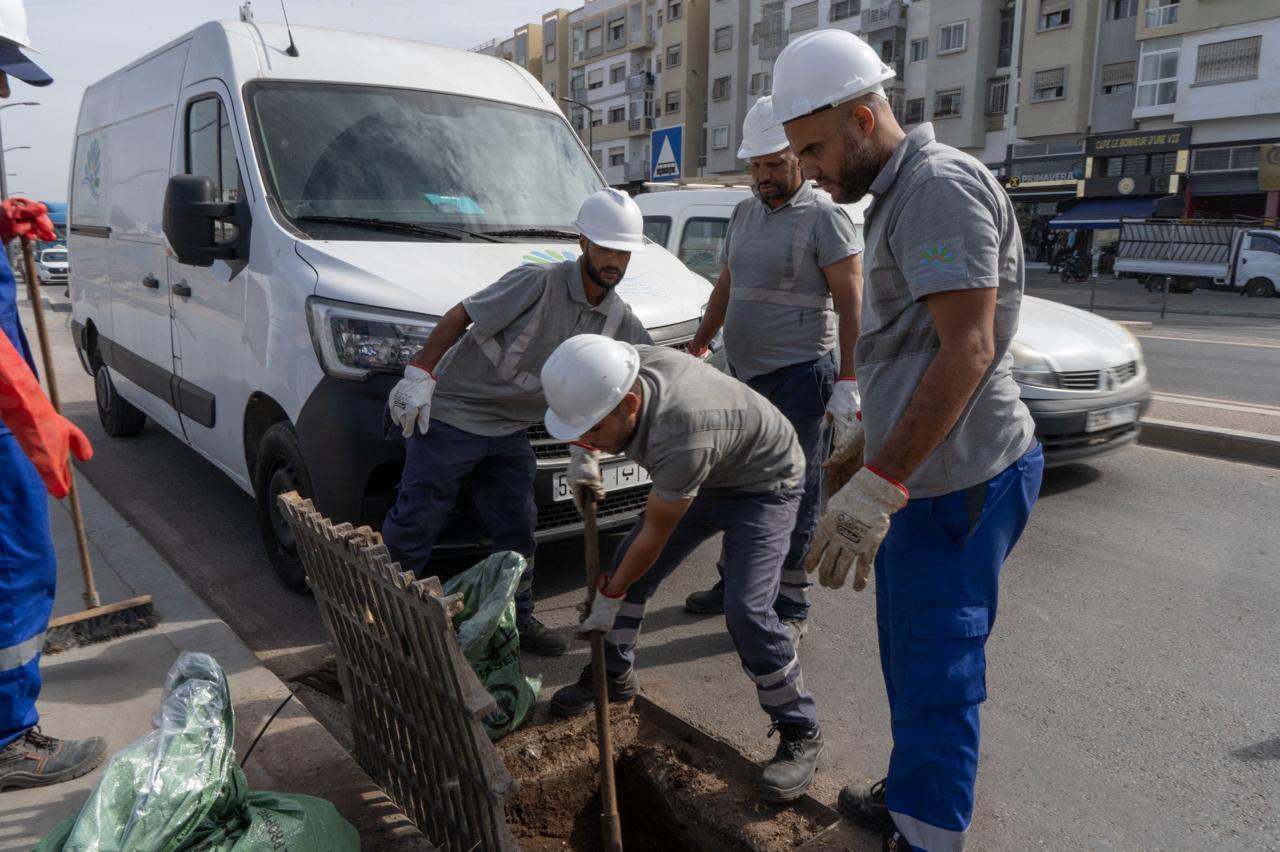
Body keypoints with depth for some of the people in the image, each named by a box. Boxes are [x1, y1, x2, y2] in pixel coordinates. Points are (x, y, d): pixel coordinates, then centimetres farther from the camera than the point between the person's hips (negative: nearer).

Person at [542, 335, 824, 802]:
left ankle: (800, 734, 0)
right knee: (627, 562, 7)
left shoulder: (678, 439, -42)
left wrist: (610, 596, -12)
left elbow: (655, 534, -27)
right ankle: (614, 675, 30)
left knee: (746, 611, -21)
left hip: (764, 485, -8)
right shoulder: (625, 365, -22)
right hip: (706, 477, 8)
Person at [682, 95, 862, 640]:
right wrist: (698, 346, 22)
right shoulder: (744, 213, 15)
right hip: (746, 372, 7)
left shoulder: (824, 216, -7)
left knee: (796, 490, 0)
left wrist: (848, 379, -19)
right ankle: (735, 584, 28)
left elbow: (850, 304, -12)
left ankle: (791, 605, 9)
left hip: (801, 374, -7)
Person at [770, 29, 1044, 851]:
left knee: (934, 672, 0)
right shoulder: (900, 194, 16)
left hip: (958, 478, -10)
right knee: (911, 657, 20)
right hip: (926, 468, 10)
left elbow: (968, 350, -25)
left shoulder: (941, 185, -16)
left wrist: (878, 483, -27)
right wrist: (870, 437, 28)